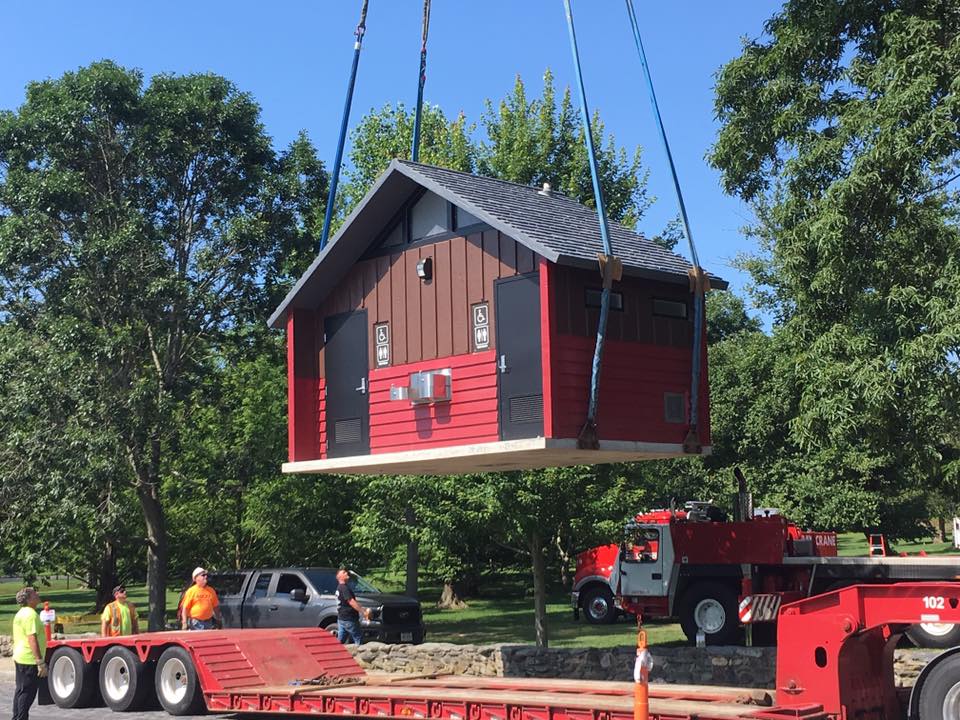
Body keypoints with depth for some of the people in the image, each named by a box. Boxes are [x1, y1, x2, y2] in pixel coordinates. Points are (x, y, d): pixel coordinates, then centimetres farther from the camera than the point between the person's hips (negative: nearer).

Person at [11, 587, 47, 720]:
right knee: (27, 693, -5)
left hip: (20, 658, 10)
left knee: (20, 690, 16)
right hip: (30, 660, -10)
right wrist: (41, 663, -25)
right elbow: (32, 639, -25)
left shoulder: (21, 613, 13)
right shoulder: (31, 614, -19)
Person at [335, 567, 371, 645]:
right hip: (348, 619, -10)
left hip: (341, 619, 10)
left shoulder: (339, 588, 18)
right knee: (358, 639, -3)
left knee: (339, 641, 9)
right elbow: (351, 602, -22)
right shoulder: (344, 587, -14)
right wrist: (363, 611, -22)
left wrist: (363, 609, 19)